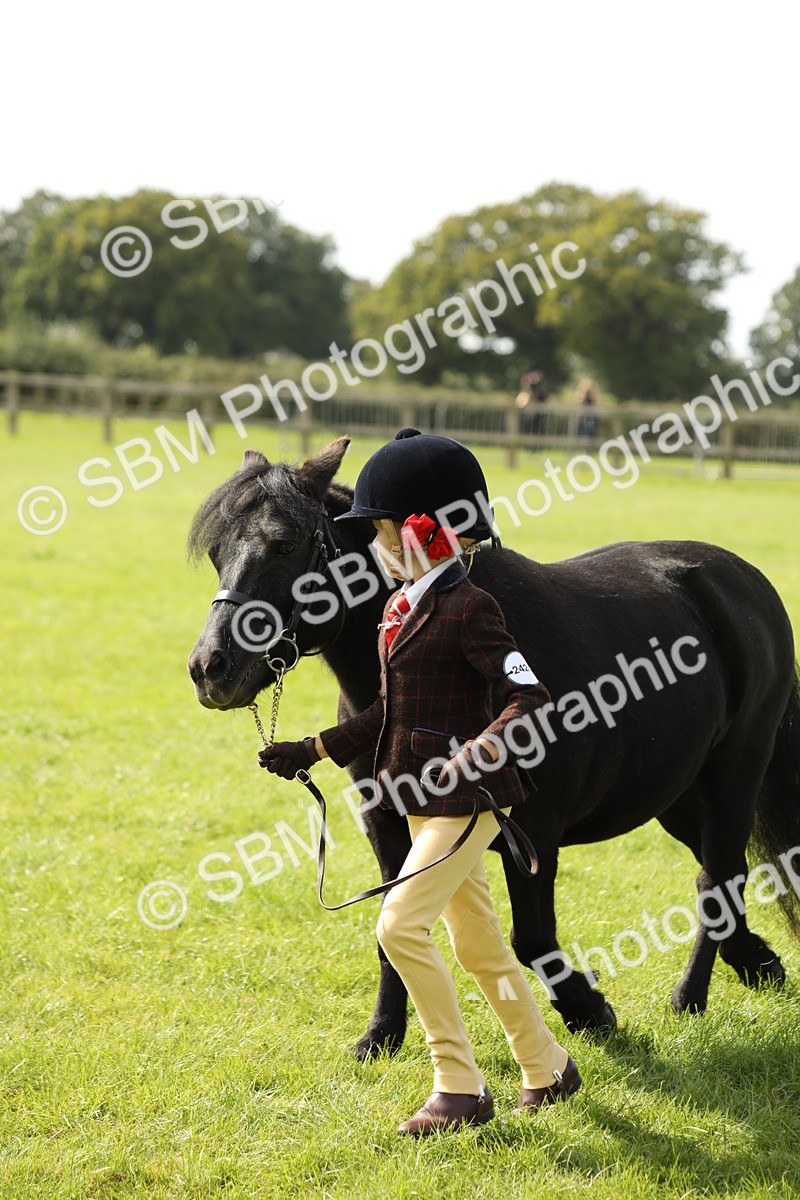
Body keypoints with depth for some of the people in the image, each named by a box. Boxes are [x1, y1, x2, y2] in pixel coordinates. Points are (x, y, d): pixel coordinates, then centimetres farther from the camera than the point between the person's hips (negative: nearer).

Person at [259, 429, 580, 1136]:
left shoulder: (468, 609, -16)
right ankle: (547, 1069, 30)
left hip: (468, 799, -10)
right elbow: (391, 713, 20)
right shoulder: (401, 608, 12)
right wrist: (314, 751, 16)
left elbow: (531, 697, -22)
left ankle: (461, 1087, -8)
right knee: (477, 940, 16)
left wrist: (476, 754, -34)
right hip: (426, 799, 10)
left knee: (402, 924, -15)